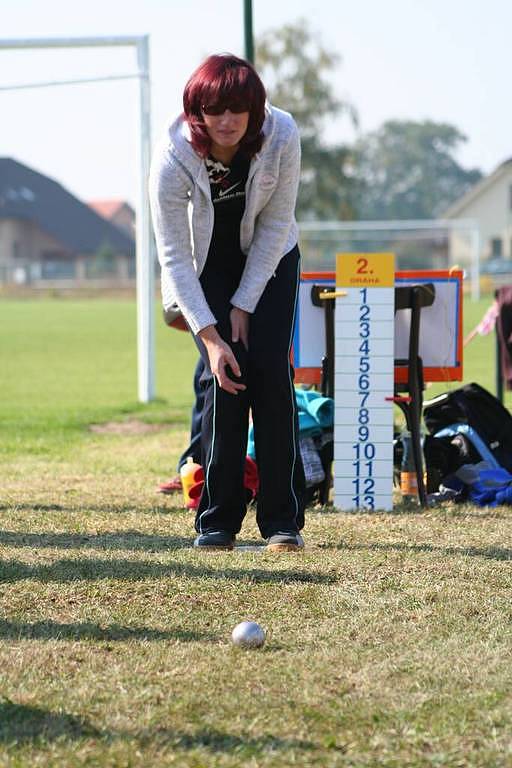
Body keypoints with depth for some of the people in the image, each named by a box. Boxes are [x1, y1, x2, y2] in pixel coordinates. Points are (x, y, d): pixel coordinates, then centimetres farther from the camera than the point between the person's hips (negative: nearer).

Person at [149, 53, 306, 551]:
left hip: (269, 259, 1)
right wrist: (210, 336, -29)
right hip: (206, 266, -1)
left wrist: (245, 304, -17)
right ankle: (217, 521, -5)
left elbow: (276, 224, -17)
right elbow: (173, 257, -25)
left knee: (270, 370, -12)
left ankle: (283, 519, -8)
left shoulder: (281, 137, -27)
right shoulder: (172, 158, -31)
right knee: (222, 377, -14)